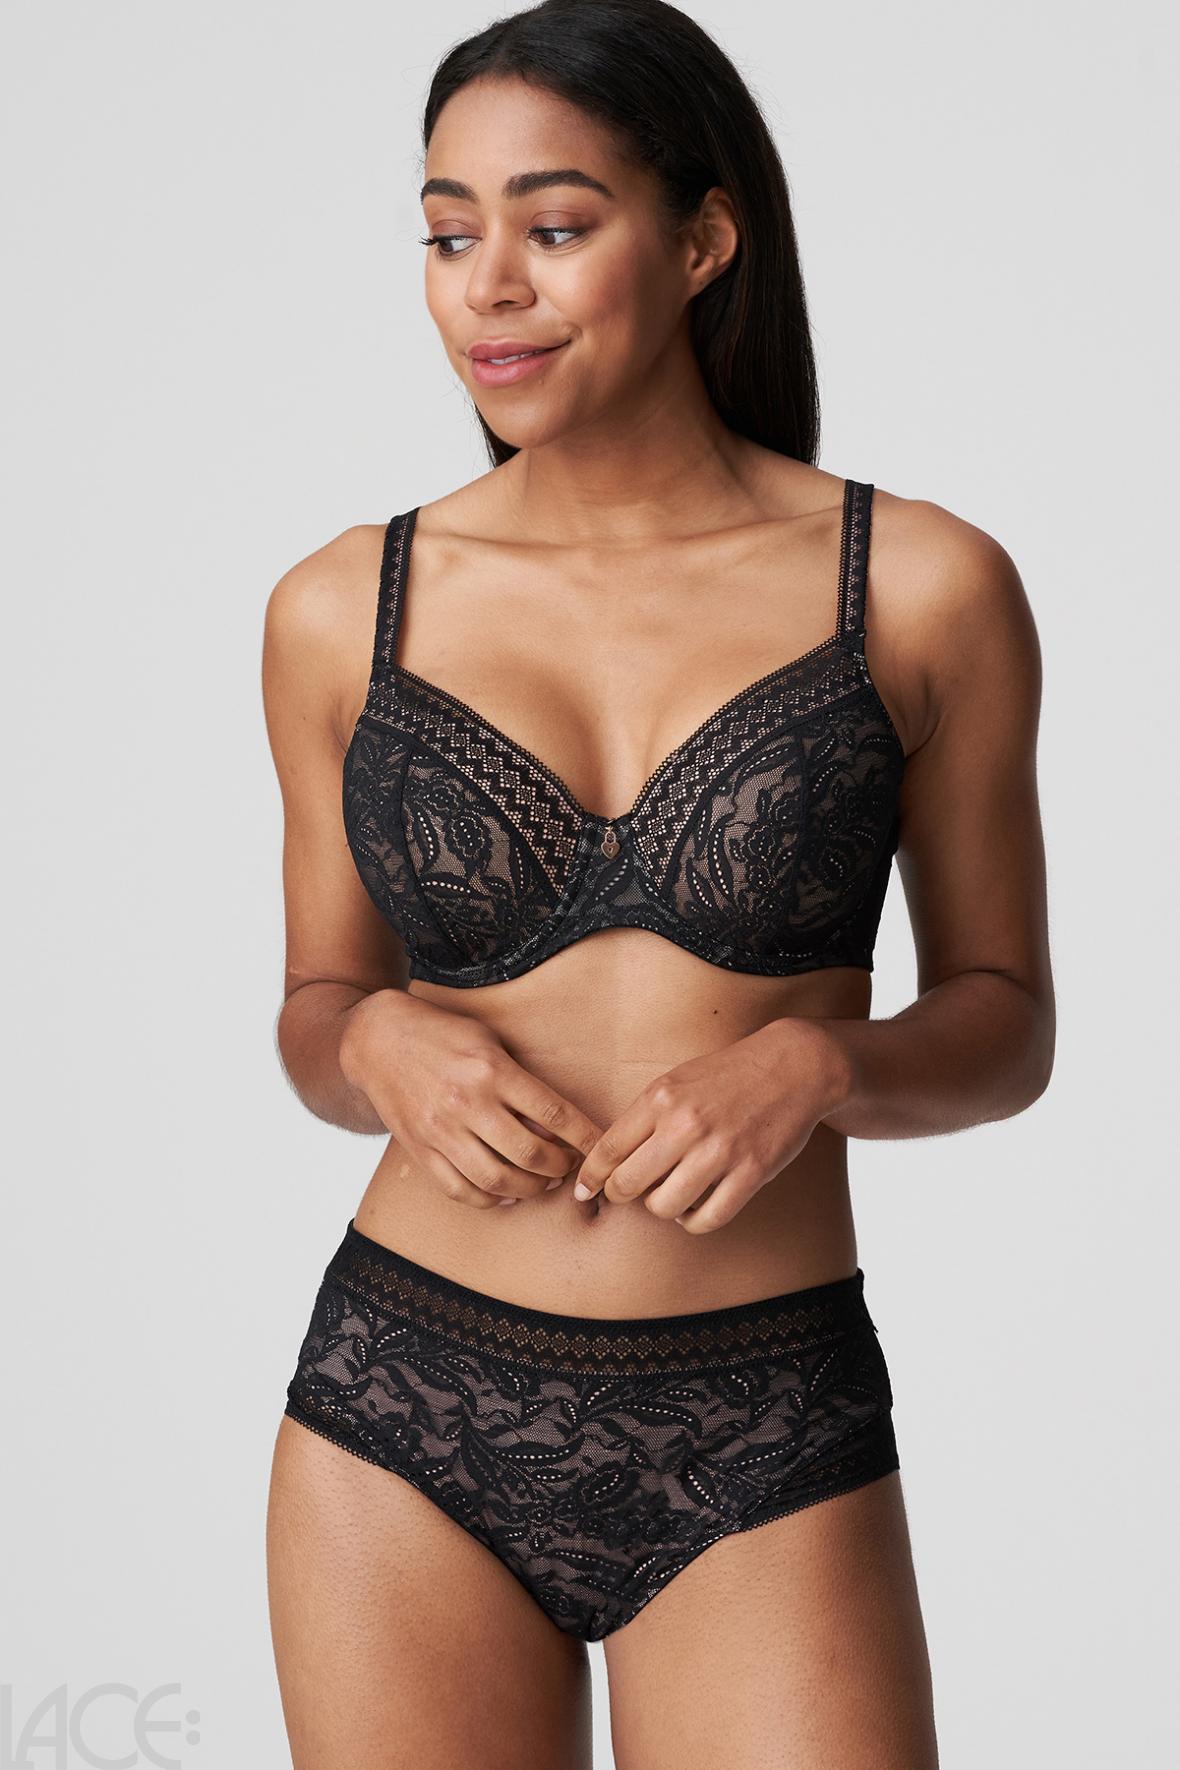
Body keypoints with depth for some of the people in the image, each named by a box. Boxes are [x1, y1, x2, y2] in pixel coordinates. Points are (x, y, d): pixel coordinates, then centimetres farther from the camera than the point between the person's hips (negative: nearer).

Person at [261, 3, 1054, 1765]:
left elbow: (1006, 1023, 4)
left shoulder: (924, 589, -4)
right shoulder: (343, 613, 1)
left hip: (763, 1449, -1)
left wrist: (815, 1065, -16)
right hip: (409, 1415, 2)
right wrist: (384, 1046, -12)